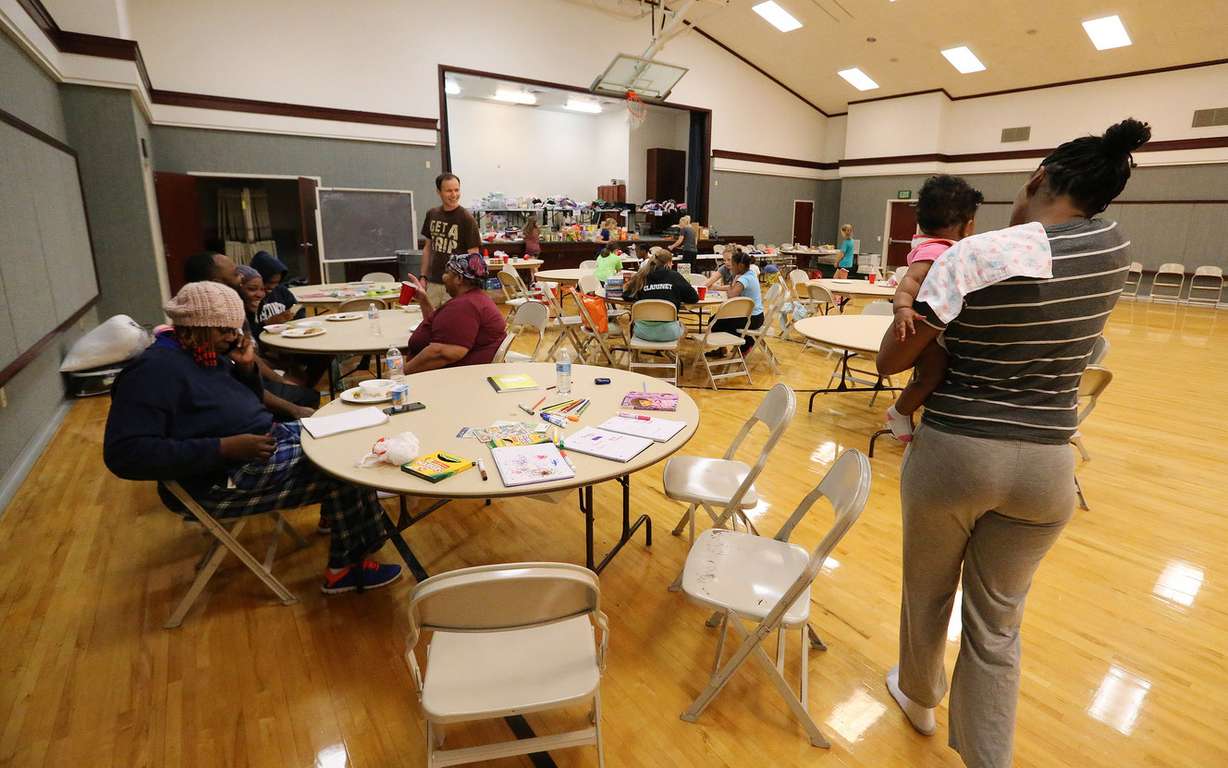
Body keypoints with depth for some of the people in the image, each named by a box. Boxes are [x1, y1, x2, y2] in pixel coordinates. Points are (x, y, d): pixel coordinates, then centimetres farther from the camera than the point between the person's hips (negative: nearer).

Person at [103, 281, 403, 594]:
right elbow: (125, 453, -26)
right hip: (228, 477, -9)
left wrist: (247, 367, 1)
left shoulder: (209, 354, 10)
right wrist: (225, 448, -29)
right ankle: (346, 567, 0)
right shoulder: (154, 368, -17)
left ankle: (335, 513, 27)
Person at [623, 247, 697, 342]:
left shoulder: (641, 277, 1)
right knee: (681, 326, 34)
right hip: (668, 332, -1)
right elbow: (694, 297, 3)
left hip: (643, 331, 1)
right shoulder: (674, 276, -2)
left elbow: (626, 295, 11)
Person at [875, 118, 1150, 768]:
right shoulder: (1113, 247, 0)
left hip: (952, 452, -3)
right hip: (1045, 466, 4)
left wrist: (907, 296, 7)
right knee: (997, 624, 17)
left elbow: (890, 360, -10)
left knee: (926, 592, 22)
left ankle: (918, 697, 48)